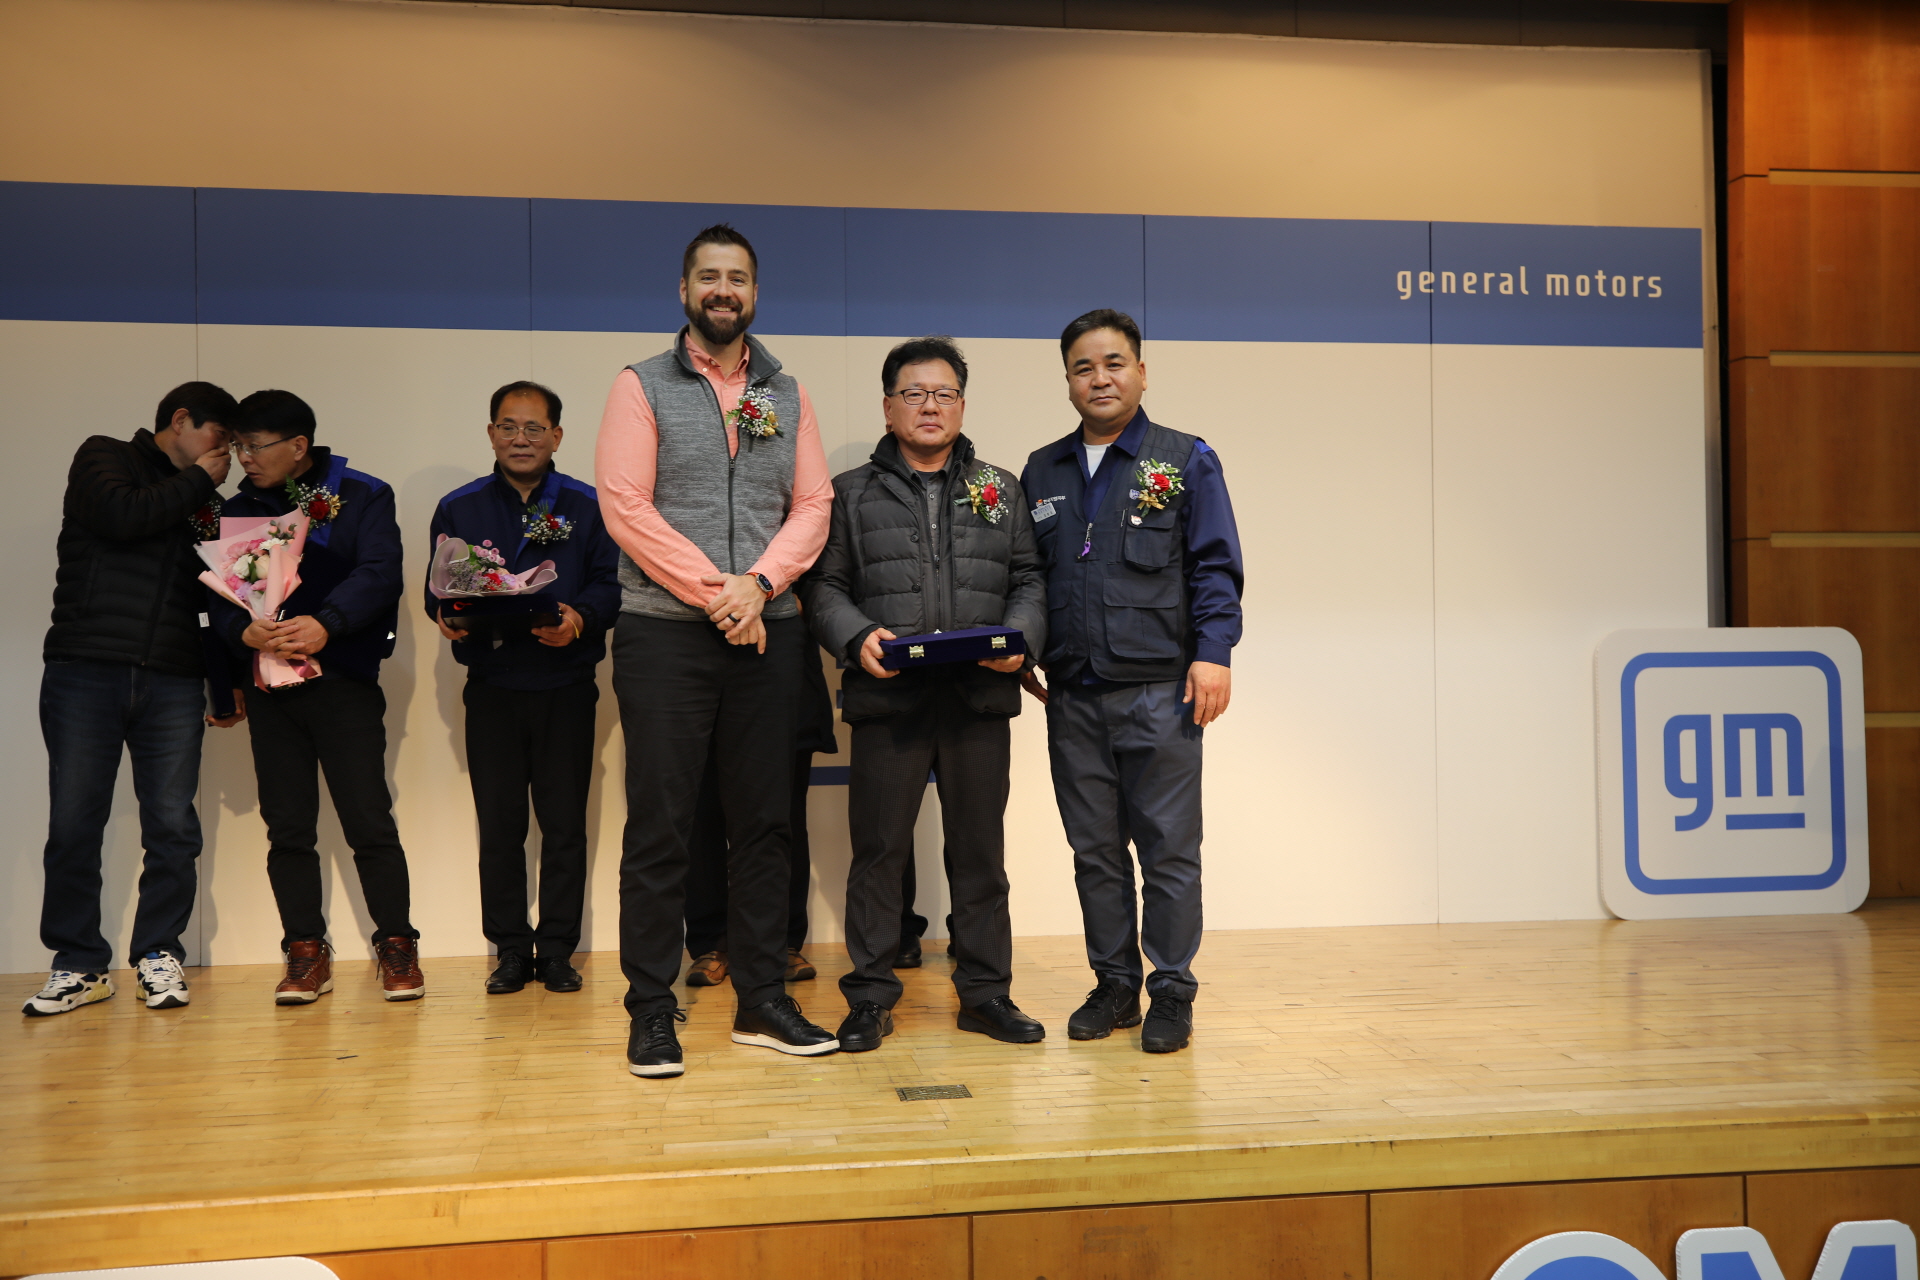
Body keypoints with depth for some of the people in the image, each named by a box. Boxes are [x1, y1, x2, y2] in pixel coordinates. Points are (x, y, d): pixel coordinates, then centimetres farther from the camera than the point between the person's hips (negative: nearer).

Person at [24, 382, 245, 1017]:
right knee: (74, 825, -2)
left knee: (173, 826, -2)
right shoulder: (103, 458, 9)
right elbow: (120, 515, -13)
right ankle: (80, 964, 10)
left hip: (172, 681, 4)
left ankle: (158, 954, 12)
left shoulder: (204, 502, 20)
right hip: (85, 672, -3)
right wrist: (196, 479, 0)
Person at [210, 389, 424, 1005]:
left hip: (344, 681, -4)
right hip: (269, 687, 4)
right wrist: (244, 632, -19)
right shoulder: (237, 510, 12)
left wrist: (325, 624, -27)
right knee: (287, 827, 6)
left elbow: (380, 574, -12)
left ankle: (397, 947, 7)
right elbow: (217, 595, 4)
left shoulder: (361, 496, 1)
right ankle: (306, 954, 15)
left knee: (369, 820, -5)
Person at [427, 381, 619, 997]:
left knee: (564, 822, 2)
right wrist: (446, 617, -12)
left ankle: (557, 950, 12)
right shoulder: (458, 508, 10)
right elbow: (438, 590, 10)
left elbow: (611, 582, -1)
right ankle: (511, 950, 15)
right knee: (498, 823, 4)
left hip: (566, 686, -1)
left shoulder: (588, 505, 4)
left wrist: (581, 617, -20)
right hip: (491, 687, 1)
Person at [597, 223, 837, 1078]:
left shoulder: (788, 397, 14)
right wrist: (714, 592, -13)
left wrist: (758, 583, -12)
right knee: (659, 825, -1)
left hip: (768, 632, 4)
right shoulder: (641, 387, 4)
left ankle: (761, 1000, 17)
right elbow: (625, 507, -7)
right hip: (664, 632, -3)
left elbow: (812, 506, 5)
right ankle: (652, 1013, 9)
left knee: (764, 820, 7)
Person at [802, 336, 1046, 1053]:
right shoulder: (852, 494, 10)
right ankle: (869, 998, 14)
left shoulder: (1001, 490, 16)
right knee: (879, 850, 2)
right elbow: (824, 586, 5)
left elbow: (1029, 580, 12)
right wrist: (857, 638, -13)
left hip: (982, 698, 2)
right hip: (888, 700, -1)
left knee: (980, 850, 8)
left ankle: (986, 993, 20)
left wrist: (1019, 637, -7)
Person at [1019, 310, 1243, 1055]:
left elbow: (1215, 567, -1)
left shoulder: (1186, 461, 4)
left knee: (1168, 848, 1)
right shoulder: (1042, 472, 15)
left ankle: (1171, 993, 13)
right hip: (1072, 696, 4)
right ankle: (1113, 985, 22)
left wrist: (1213, 653, -12)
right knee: (1094, 850, 10)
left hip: (1158, 691, -4)